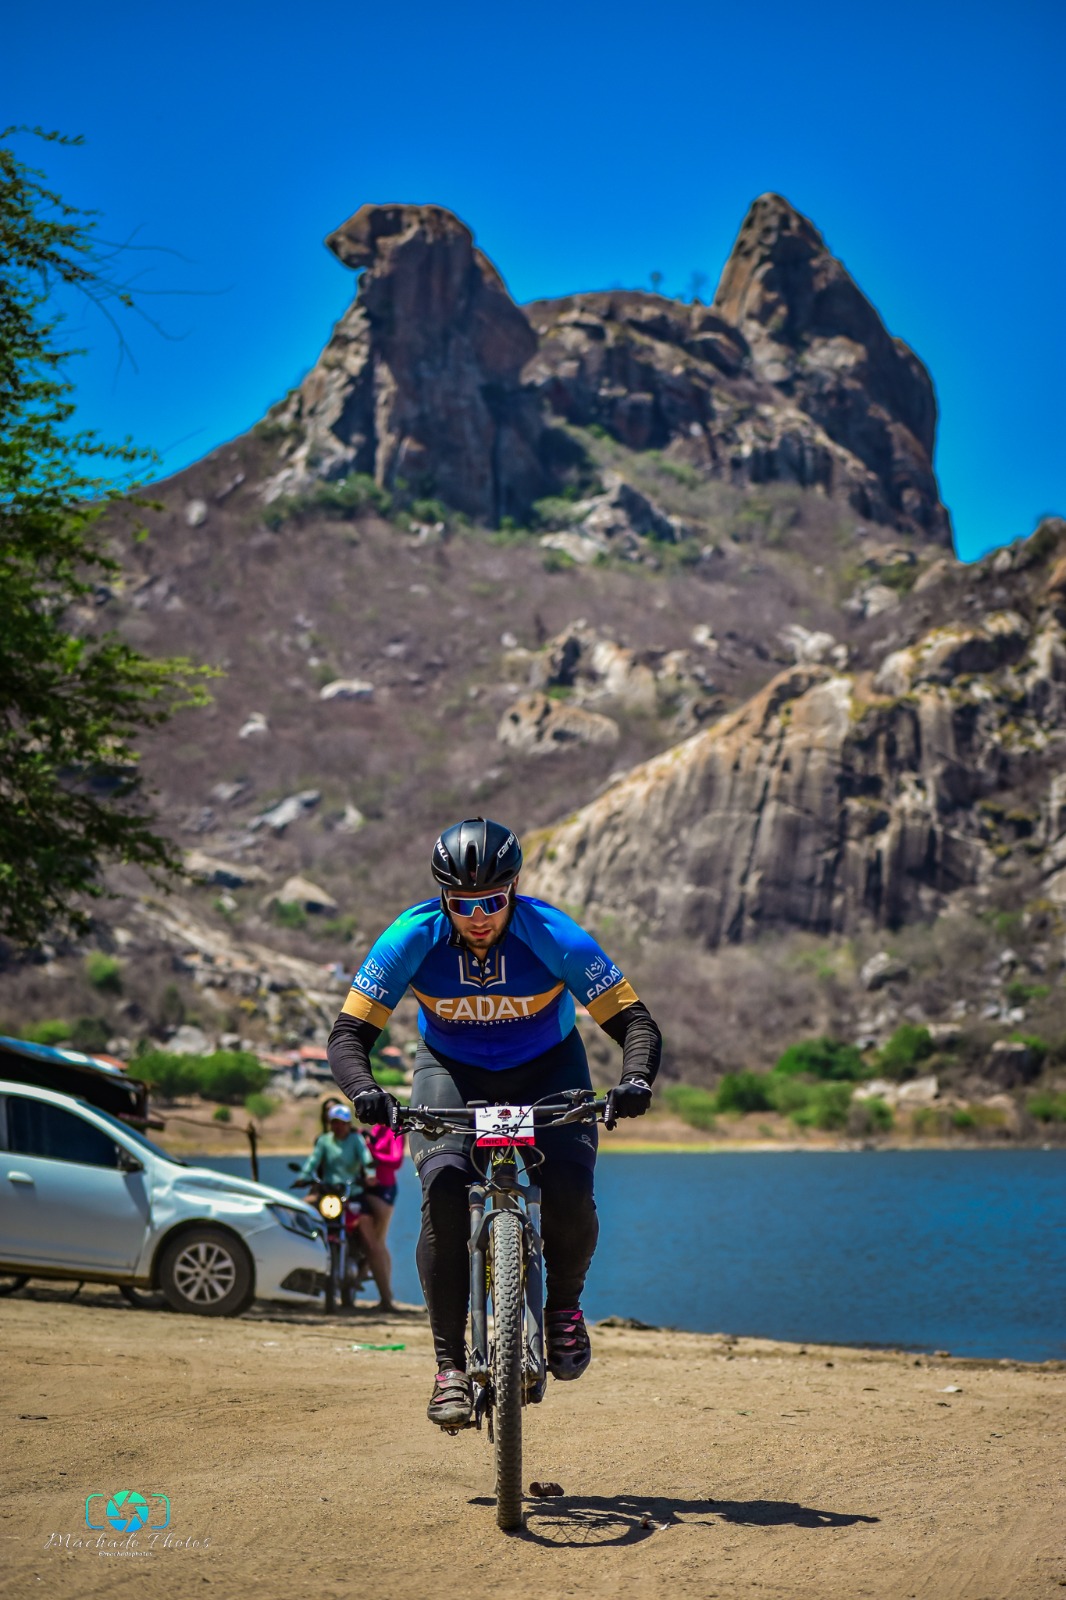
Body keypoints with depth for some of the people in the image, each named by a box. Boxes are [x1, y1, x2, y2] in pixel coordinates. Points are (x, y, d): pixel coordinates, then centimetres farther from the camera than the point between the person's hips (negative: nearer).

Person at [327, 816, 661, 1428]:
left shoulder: (554, 937, -27)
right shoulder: (412, 939, -25)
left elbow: (635, 1021, -24)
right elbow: (350, 1033, -20)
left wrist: (636, 1080, -45)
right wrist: (363, 1090, -42)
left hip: (548, 1069, 0)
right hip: (452, 1070, 0)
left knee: (569, 1196, -24)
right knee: (444, 1191, -26)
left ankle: (565, 1303, 8)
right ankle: (451, 1364, -16)